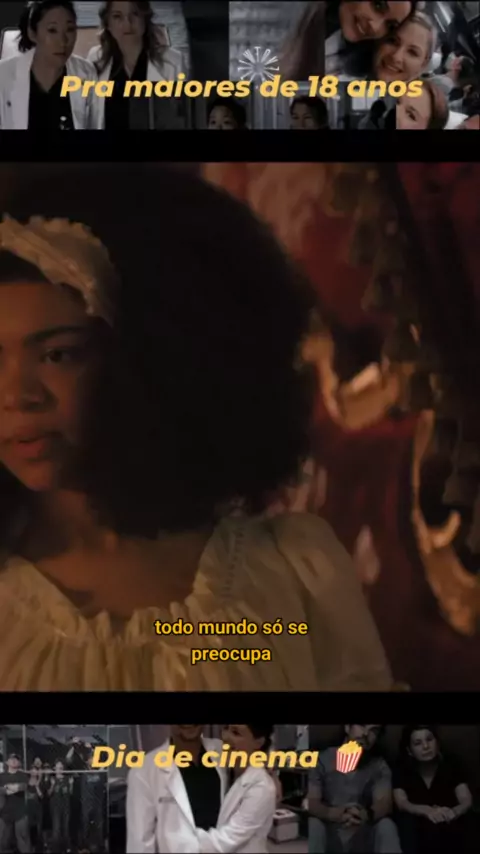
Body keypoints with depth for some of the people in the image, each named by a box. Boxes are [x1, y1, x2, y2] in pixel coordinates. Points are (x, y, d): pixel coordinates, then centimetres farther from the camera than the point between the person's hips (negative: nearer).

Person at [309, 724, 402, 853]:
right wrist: (334, 813, -38)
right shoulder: (323, 759, -5)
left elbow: (384, 804, -16)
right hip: (329, 838, -1)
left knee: (386, 826, -28)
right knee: (314, 825, -33)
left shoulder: (380, 766, 1)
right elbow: (311, 803, -14)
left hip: (362, 840, 1)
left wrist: (366, 815, -42)